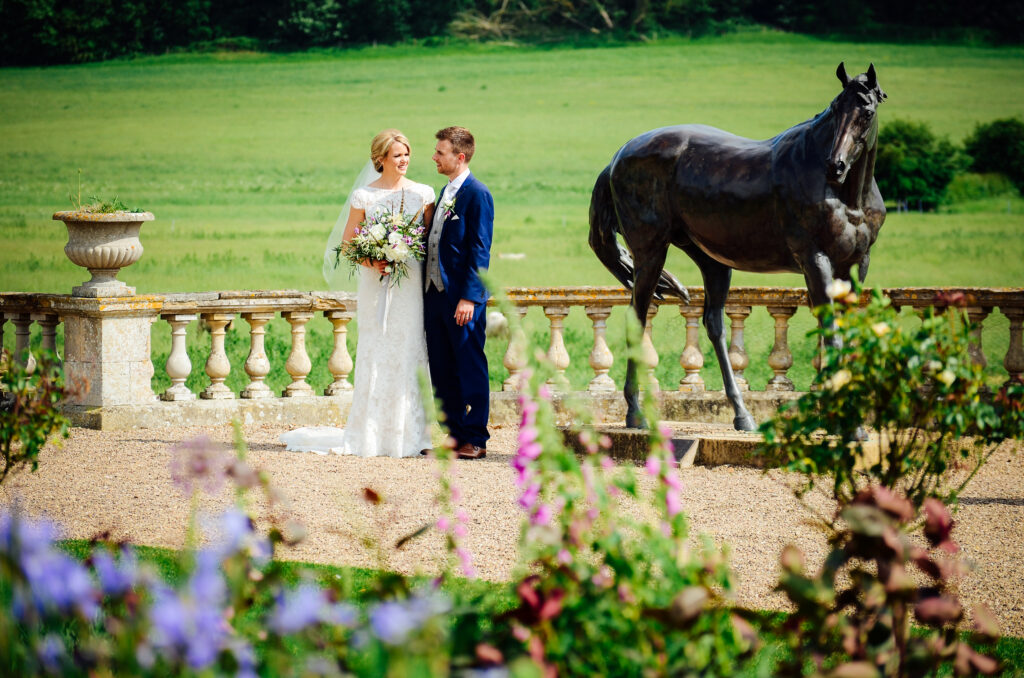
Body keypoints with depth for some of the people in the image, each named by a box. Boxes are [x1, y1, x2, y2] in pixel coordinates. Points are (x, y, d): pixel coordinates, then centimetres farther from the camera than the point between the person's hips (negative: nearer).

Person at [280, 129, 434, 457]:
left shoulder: (423, 193, 6)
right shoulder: (363, 196, 1)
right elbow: (347, 243, 4)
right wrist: (370, 260, -13)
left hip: (411, 284, 2)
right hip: (376, 284, -2)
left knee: (410, 353, 0)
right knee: (376, 353, -3)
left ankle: (410, 434, 5)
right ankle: (371, 434, 2)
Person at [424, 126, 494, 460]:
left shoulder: (477, 194, -11)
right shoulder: (446, 192, 16)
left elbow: (479, 251, -15)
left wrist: (469, 297, -20)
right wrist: (429, 290, 14)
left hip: (462, 298, -9)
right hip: (435, 294, 9)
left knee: (470, 368, -2)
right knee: (442, 371, 11)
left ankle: (476, 439, 3)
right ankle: (456, 435, 18)